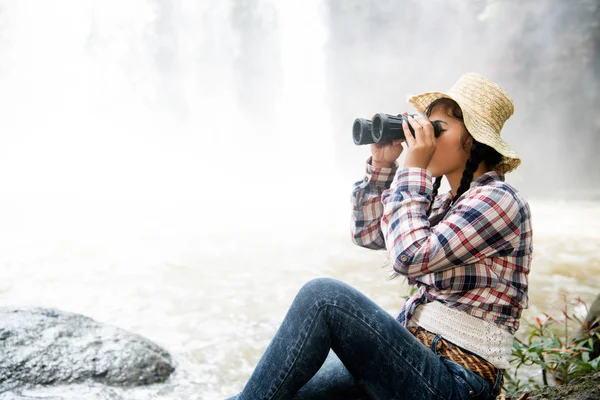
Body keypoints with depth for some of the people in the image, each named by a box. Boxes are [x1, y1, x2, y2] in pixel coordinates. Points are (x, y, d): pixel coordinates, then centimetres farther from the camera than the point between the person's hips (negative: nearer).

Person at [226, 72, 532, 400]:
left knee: (324, 296, -22)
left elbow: (409, 257, -23)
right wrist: (381, 164, 7)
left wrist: (413, 169, -14)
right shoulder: (446, 201, 15)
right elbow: (367, 233, 17)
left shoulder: (500, 200, -12)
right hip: (418, 356, 8)